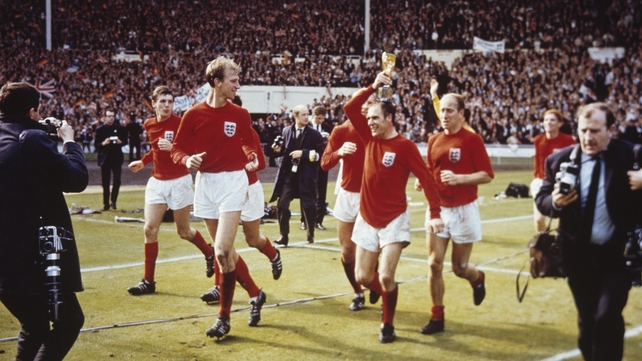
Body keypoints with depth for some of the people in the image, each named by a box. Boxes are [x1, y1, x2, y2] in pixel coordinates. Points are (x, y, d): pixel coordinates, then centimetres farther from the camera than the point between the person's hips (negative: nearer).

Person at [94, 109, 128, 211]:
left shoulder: (120, 128, 3)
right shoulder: (100, 129, 0)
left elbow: (125, 141, 8)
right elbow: (96, 144, -1)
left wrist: (120, 142, -13)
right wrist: (103, 143, -20)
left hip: (117, 157, 0)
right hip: (105, 158, 0)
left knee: (117, 180, -11)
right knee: (105, 183, 6)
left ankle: (113, 201, 6)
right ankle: (106, 204, 15)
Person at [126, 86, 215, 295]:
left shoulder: (180, 123, -13)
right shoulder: (149, 125, 4)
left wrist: (173, 148, -30)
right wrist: (142, 162, 20)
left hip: (179, 182, -5)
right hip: (157, 182, 5)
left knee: (183, 231, 5)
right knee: (150, 229, -2)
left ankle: (210, 254, 35)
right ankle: (148, 281, 5)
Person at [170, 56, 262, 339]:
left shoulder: (240, 114, -1)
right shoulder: (194, 114, -3)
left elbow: (249, 144, 11)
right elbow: (178, 148, 1)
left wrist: (252, 161, -9)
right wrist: (187, 160, -19)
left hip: (232, 182, -3)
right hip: (205, 183, 3)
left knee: (222, 250, -14)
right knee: (225, 251, 12)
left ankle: (224, 317, -3)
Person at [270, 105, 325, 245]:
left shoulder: (314, 134, -4)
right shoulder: (286, 131, 4)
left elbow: (320, 154, -9)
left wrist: (304, 153, -18)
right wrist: (279, 150, -6)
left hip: (306, 176, -2)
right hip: (288, 174, 2)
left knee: (308, 206, 6)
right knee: (282, 205, -3)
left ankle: (310, 234, 27)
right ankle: (284, 236, 7)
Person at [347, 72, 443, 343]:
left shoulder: (404, 146, -12)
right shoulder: (370, 138, 3)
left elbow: (426, 179, -13)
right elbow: (349, 109, 1)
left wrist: (435, 213, -19)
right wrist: (373, 87, -6)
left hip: (394, 220, -5)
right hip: (367, 219, 5)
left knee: (386, 277, -11)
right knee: (363, 277, 6)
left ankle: (388, 325, 10)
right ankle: (387, 294, 38)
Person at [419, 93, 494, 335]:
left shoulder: (472, 140, -10)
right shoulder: (434, 141, 6)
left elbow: (487, 175, -12)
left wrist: (459, 178, -24)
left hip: (464, 210, -4)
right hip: (437, 209, 4)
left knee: (459, 267, 6)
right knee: (434, 264, -3)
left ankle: (477, 279, 42)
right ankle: (437, 317, 8)